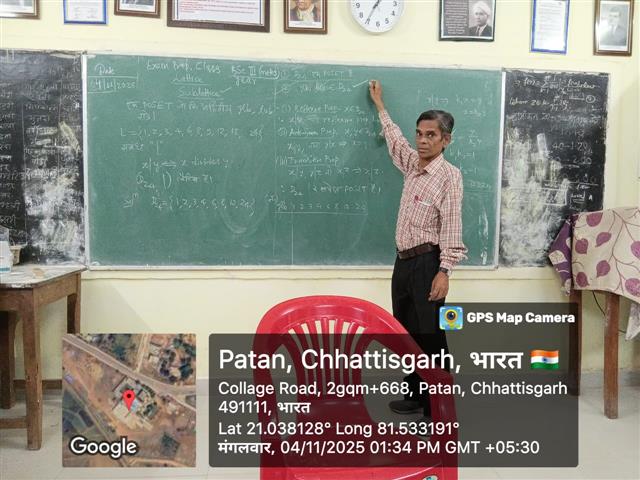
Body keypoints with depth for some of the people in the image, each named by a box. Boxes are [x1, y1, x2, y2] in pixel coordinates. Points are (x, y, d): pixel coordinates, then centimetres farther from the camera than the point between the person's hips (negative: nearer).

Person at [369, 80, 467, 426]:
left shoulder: (450, 175, -10)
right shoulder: (413, 165, 11)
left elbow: (452, 227, -15)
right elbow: (395, 141, 32)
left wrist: (444, 271, -23)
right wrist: (379, 105, 42)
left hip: (427, 263, -8)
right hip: (403, 261, 8)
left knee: (431, 336, -4)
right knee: (407, 332, 13)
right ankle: (416, 395, 27)